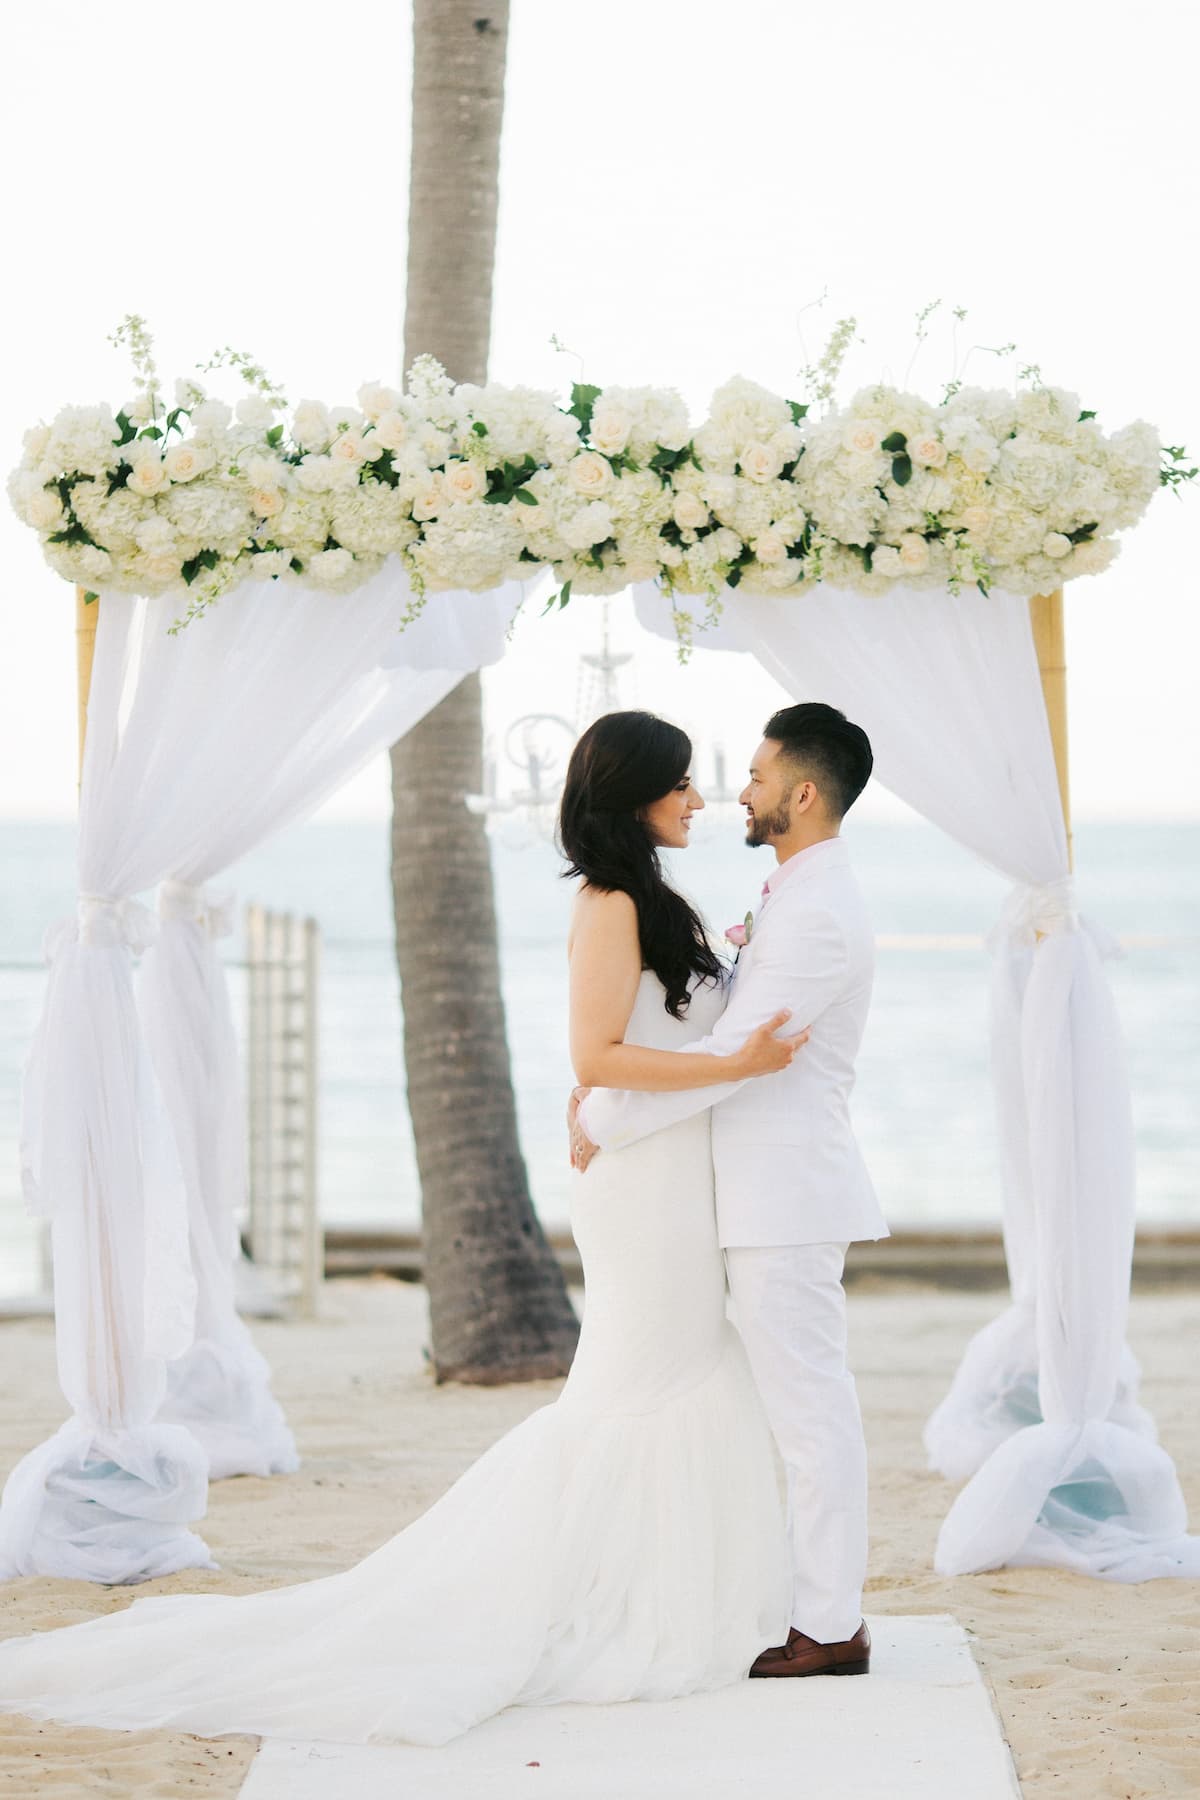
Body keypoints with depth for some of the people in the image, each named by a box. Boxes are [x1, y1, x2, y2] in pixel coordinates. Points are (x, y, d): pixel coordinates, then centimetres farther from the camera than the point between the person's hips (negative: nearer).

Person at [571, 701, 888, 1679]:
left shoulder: (817, 915, -19)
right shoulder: (800, 893, 15)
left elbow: (729, 1057, -21)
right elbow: (729, 1023, 23)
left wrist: (604, 1122, -11)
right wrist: (610, 1081, 11)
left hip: (787, 1195, -11)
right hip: (774, 1192, 11)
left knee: (809, 1405, -5)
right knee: (807, 1405, 14)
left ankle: (831, 1626, 1)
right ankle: (826, 1607, 20)